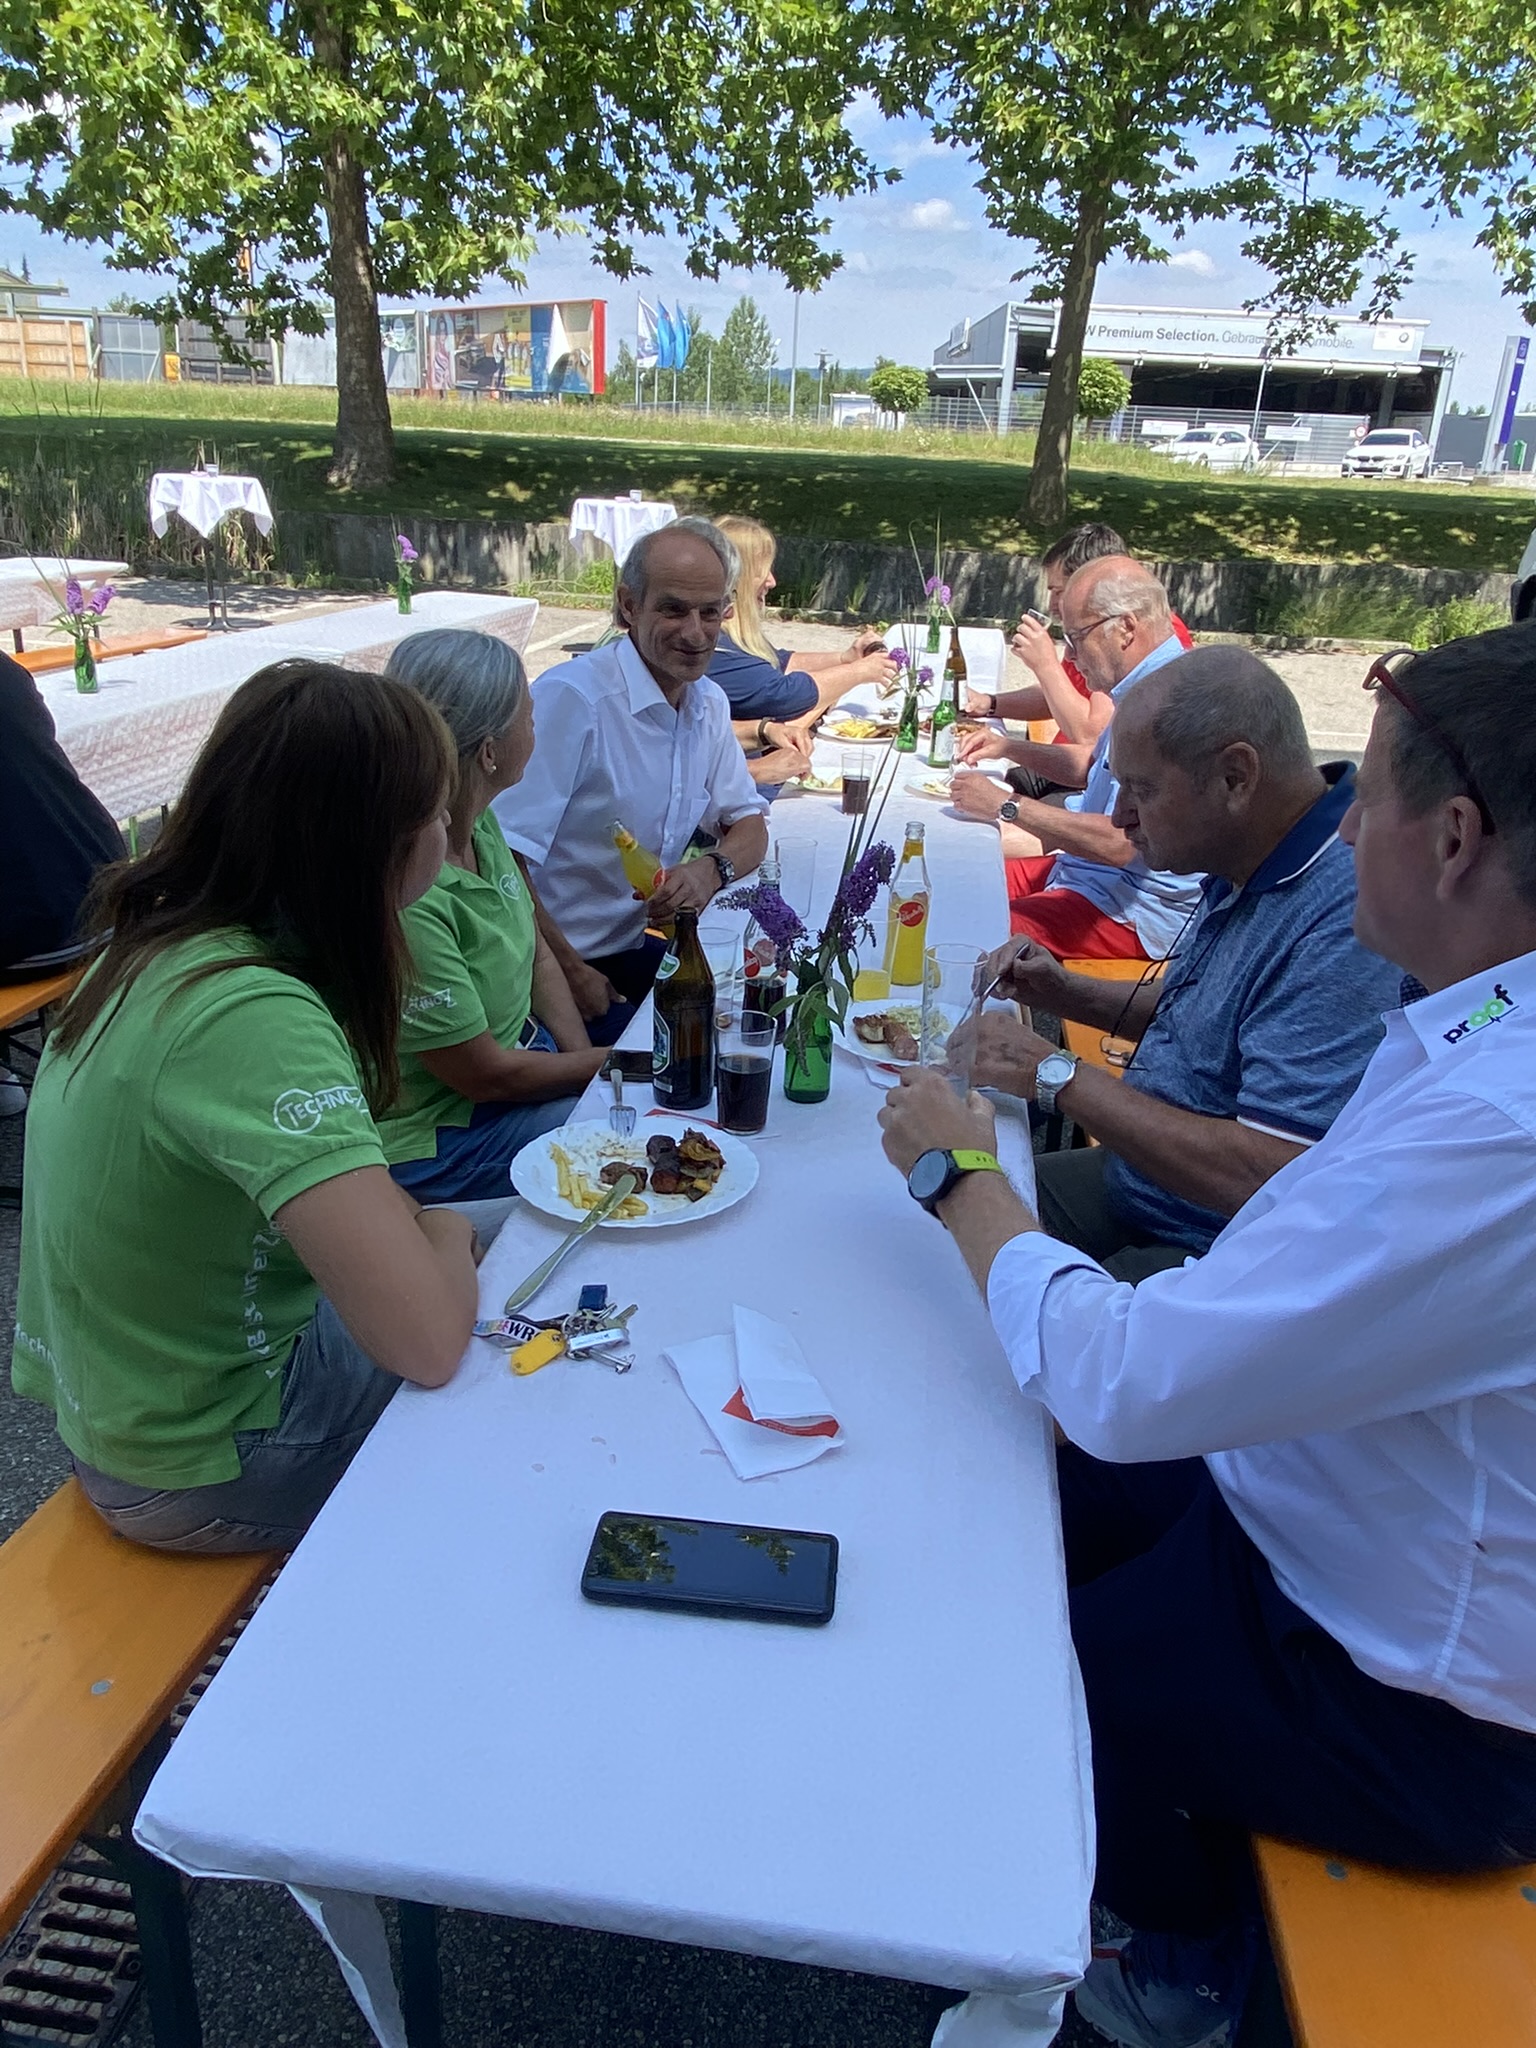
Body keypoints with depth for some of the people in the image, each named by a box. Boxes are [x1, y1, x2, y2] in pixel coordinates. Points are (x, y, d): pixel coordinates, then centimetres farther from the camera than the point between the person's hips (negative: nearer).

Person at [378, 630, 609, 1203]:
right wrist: (609, 1065, -7)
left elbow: (539, 956, 7)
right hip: (438, 1137, -8)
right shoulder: (405, 897, -31)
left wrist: (584, 1057, -7)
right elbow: (487, 1075, -21)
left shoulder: (480, 824, -4)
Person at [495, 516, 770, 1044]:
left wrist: (712, 869, -12)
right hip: (558, 965, -8)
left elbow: (749, 825, 11)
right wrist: (570, 973, -19)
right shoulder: (572, 697, -21)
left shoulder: (710, 703, 5)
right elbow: (504, 857, -24)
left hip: (639, 949, 8)